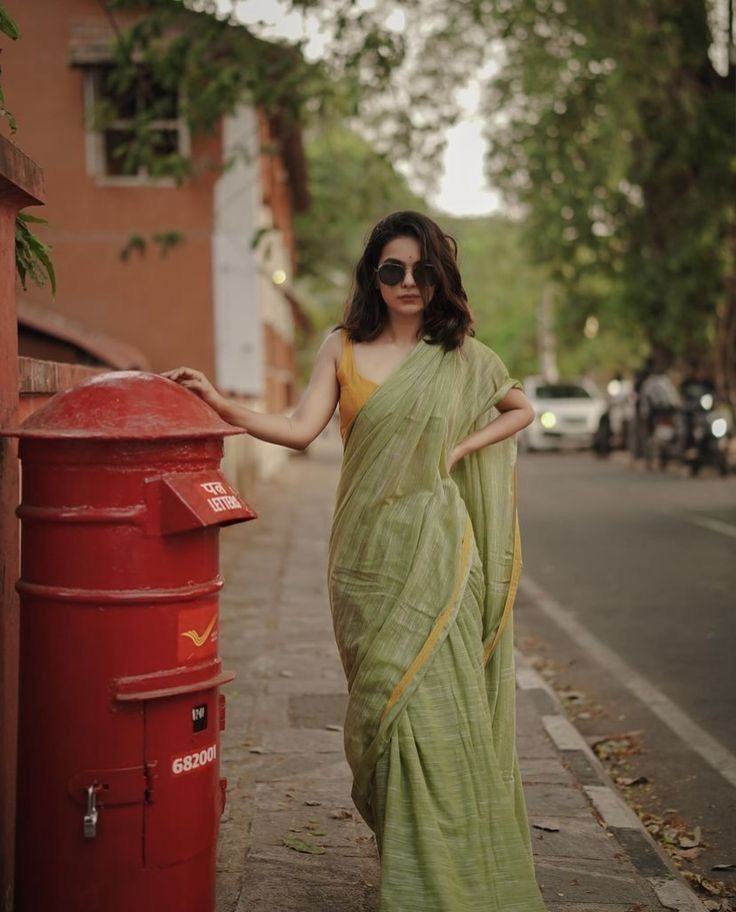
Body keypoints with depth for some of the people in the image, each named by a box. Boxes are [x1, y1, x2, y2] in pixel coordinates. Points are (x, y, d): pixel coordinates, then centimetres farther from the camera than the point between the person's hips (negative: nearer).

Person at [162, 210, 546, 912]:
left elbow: (520, 410, 21)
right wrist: (221, 405, -16)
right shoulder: (342, 348, 7)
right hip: (369, 546, 1)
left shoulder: (461, 357, 8)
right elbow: (301, 429, -3)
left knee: (434, 697, -5)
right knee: (386, 699, 3)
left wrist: (463, 445, 5)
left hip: (436, 546, -1)